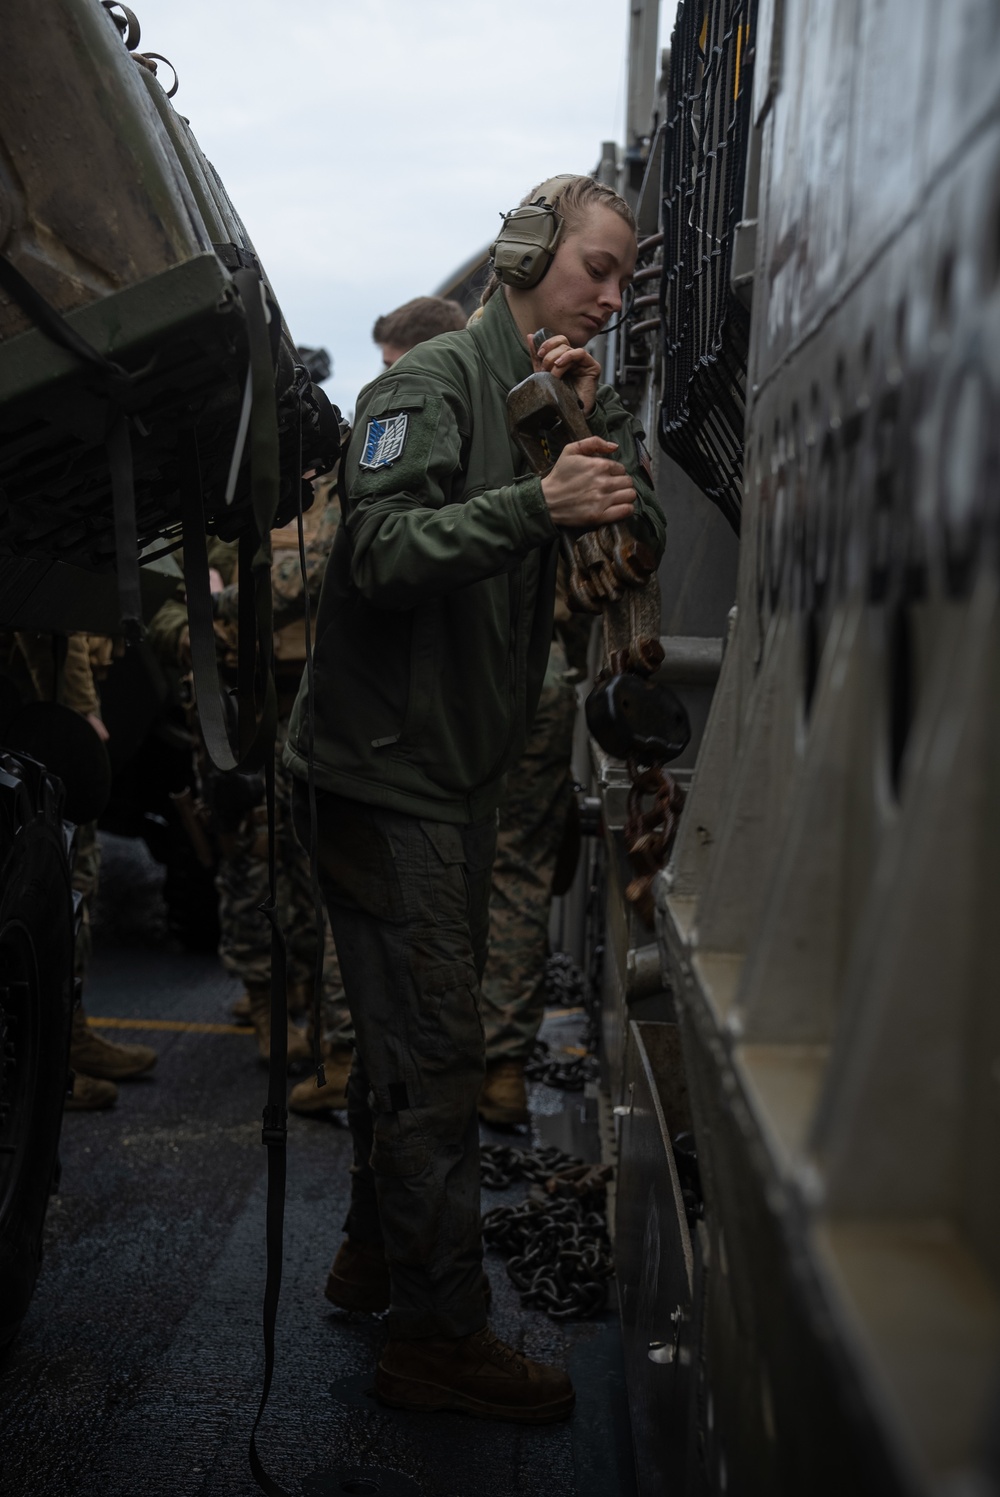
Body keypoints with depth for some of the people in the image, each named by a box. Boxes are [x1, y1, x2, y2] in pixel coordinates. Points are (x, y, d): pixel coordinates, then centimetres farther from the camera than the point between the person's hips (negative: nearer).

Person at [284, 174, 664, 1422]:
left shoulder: (555, 394, 17)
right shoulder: (435, 380, -11)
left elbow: (640, 539, 8)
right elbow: (383, 545, -25)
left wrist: (600, 424, -7)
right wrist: (540, 501, -34)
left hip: (456, 766, 9)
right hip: (386, 767, -9)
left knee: (411, 1029, 18)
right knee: (433, 1047, -7)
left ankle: (377, 1252, 34)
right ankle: (438, 1338, 4)